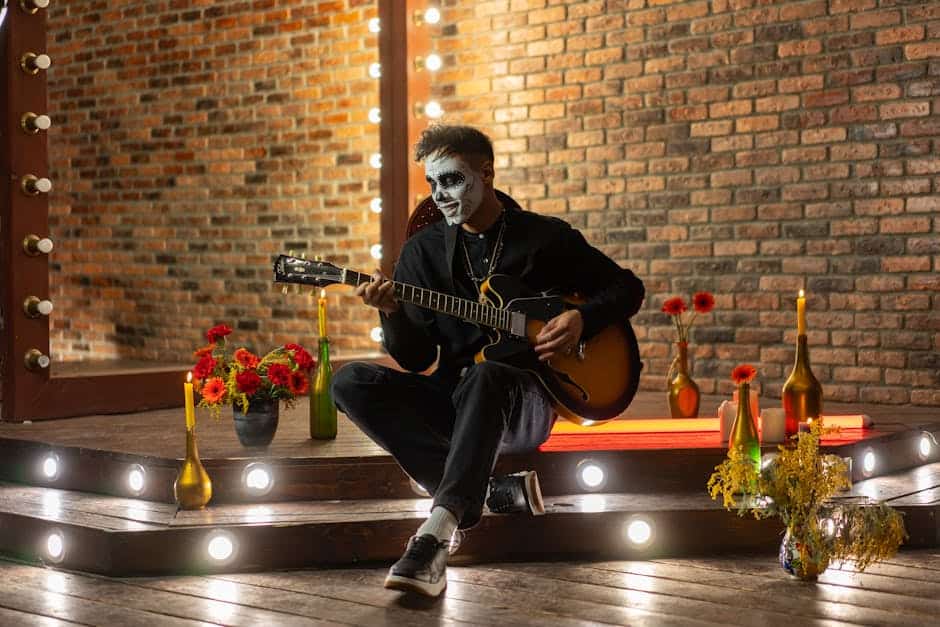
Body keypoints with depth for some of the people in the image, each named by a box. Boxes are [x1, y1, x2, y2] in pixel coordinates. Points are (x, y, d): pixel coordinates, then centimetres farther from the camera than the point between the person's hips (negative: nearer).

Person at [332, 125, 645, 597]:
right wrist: (391, 314, -18)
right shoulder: (423, 250, 9)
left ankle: (437, 532, -49)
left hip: (523, 400, -4)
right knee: (350, 382, -23)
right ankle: (493, 493, -23)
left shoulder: (547, 238, 4)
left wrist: (581, 319, -10)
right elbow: (417, 360, 3)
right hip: (453, 398, 4)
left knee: (486, 376, -40)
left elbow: (628, 289, 10)